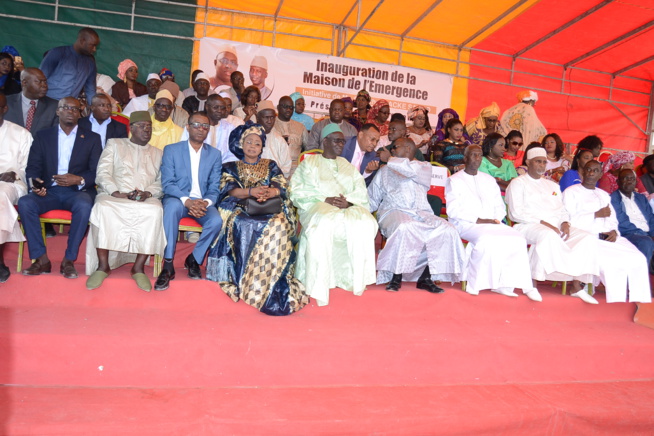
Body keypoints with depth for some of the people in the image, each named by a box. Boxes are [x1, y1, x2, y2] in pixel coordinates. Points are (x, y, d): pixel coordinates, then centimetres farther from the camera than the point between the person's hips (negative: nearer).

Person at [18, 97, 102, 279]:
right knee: (25, 202, -28)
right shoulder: (42, 136, 16)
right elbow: (33, 167, 7)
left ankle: (69, 260, -24)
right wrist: (35, 183, -16)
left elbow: (97, 172, 2)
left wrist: (79, 180, -19)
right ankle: (41, 259, -21)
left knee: (84, 204, -36)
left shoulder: (92, 138, 11)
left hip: (77, 192, -2)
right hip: (49, 191, 2)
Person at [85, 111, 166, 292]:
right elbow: (103, 174, 5)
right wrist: (117, 193, -13)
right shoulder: (114, 144, 18)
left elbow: (161, 183, 11)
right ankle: (103, 266, -25)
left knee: (155, 211, -35)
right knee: (102, 208, -36)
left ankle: (138, 268, -28)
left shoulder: (158, 153, 23)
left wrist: (147, 193, -11)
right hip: (113, 196, 0)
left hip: (146, 200, 1)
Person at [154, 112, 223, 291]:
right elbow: (167, 183, -5)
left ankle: (194, 260, -4)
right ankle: (168, 266, -31)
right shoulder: (171, 150, 5)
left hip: (202, 203, 2)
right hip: (177, 198, -2)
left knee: (216, 221, -30)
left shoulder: (215, 154, 11)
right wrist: (187, 200, -22)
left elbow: (214, 188, 5)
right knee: (172, 207, -37)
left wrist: (205, 203, -18)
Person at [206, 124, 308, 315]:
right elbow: (229, 190, 2)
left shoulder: (271, 165, 23)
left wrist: (270, 192, -19)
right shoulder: (231, 167, 21)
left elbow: (282, 187, 6)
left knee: (278, 226, -35)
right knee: (244, 226, -37)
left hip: (270, 209, 1)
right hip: (241, 210, 0)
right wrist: (251, 192, -19)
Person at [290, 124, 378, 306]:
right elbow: (299, 191, 1)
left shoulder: (347, 165, 28)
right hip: (318, 206, -3)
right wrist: (326, 199, -13)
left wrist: (348, 201, -11)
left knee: (365, 222, -30)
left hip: (349, 207, 3)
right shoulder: (309, 163, 17)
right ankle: (318, 285, -34)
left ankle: (356, 280, -24)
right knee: (324, 224, -38)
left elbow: (361, 191, 13)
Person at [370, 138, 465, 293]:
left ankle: (425, 278, -20)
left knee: (447, 230, -27)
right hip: (393, 211, -1)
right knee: (405, 228, -37)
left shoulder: (425, 166, 19)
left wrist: (389, 158, 5)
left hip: (421, 213, 1)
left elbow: (411, 170, -7)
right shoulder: (385, 171, 23)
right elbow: (372, 200, 16)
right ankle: (396, 277, -26)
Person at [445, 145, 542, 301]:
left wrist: (496, 219, -2)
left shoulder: (489, 180, 25)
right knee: (486, 239, -36)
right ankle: (474, 285, -25)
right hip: (466, 224, -5)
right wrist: (477, 220, -15)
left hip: (492, 224, 6)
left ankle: (504, 284, -18)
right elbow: (453, 210, -6)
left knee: (517, 238, -19)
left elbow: (499, 205, 20)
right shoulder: (454, 180, 7)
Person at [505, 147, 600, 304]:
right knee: (548, 235, -39)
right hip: (528, 226, -6)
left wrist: (565, 223, -2)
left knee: (588, 238, -15)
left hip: (556, 226, 7)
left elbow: (562, 210, 22)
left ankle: (577, 286, -18)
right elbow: (516, 213, -6)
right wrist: (543, 223, -15)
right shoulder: (518, 183, 7)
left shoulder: (552, 185, 28)